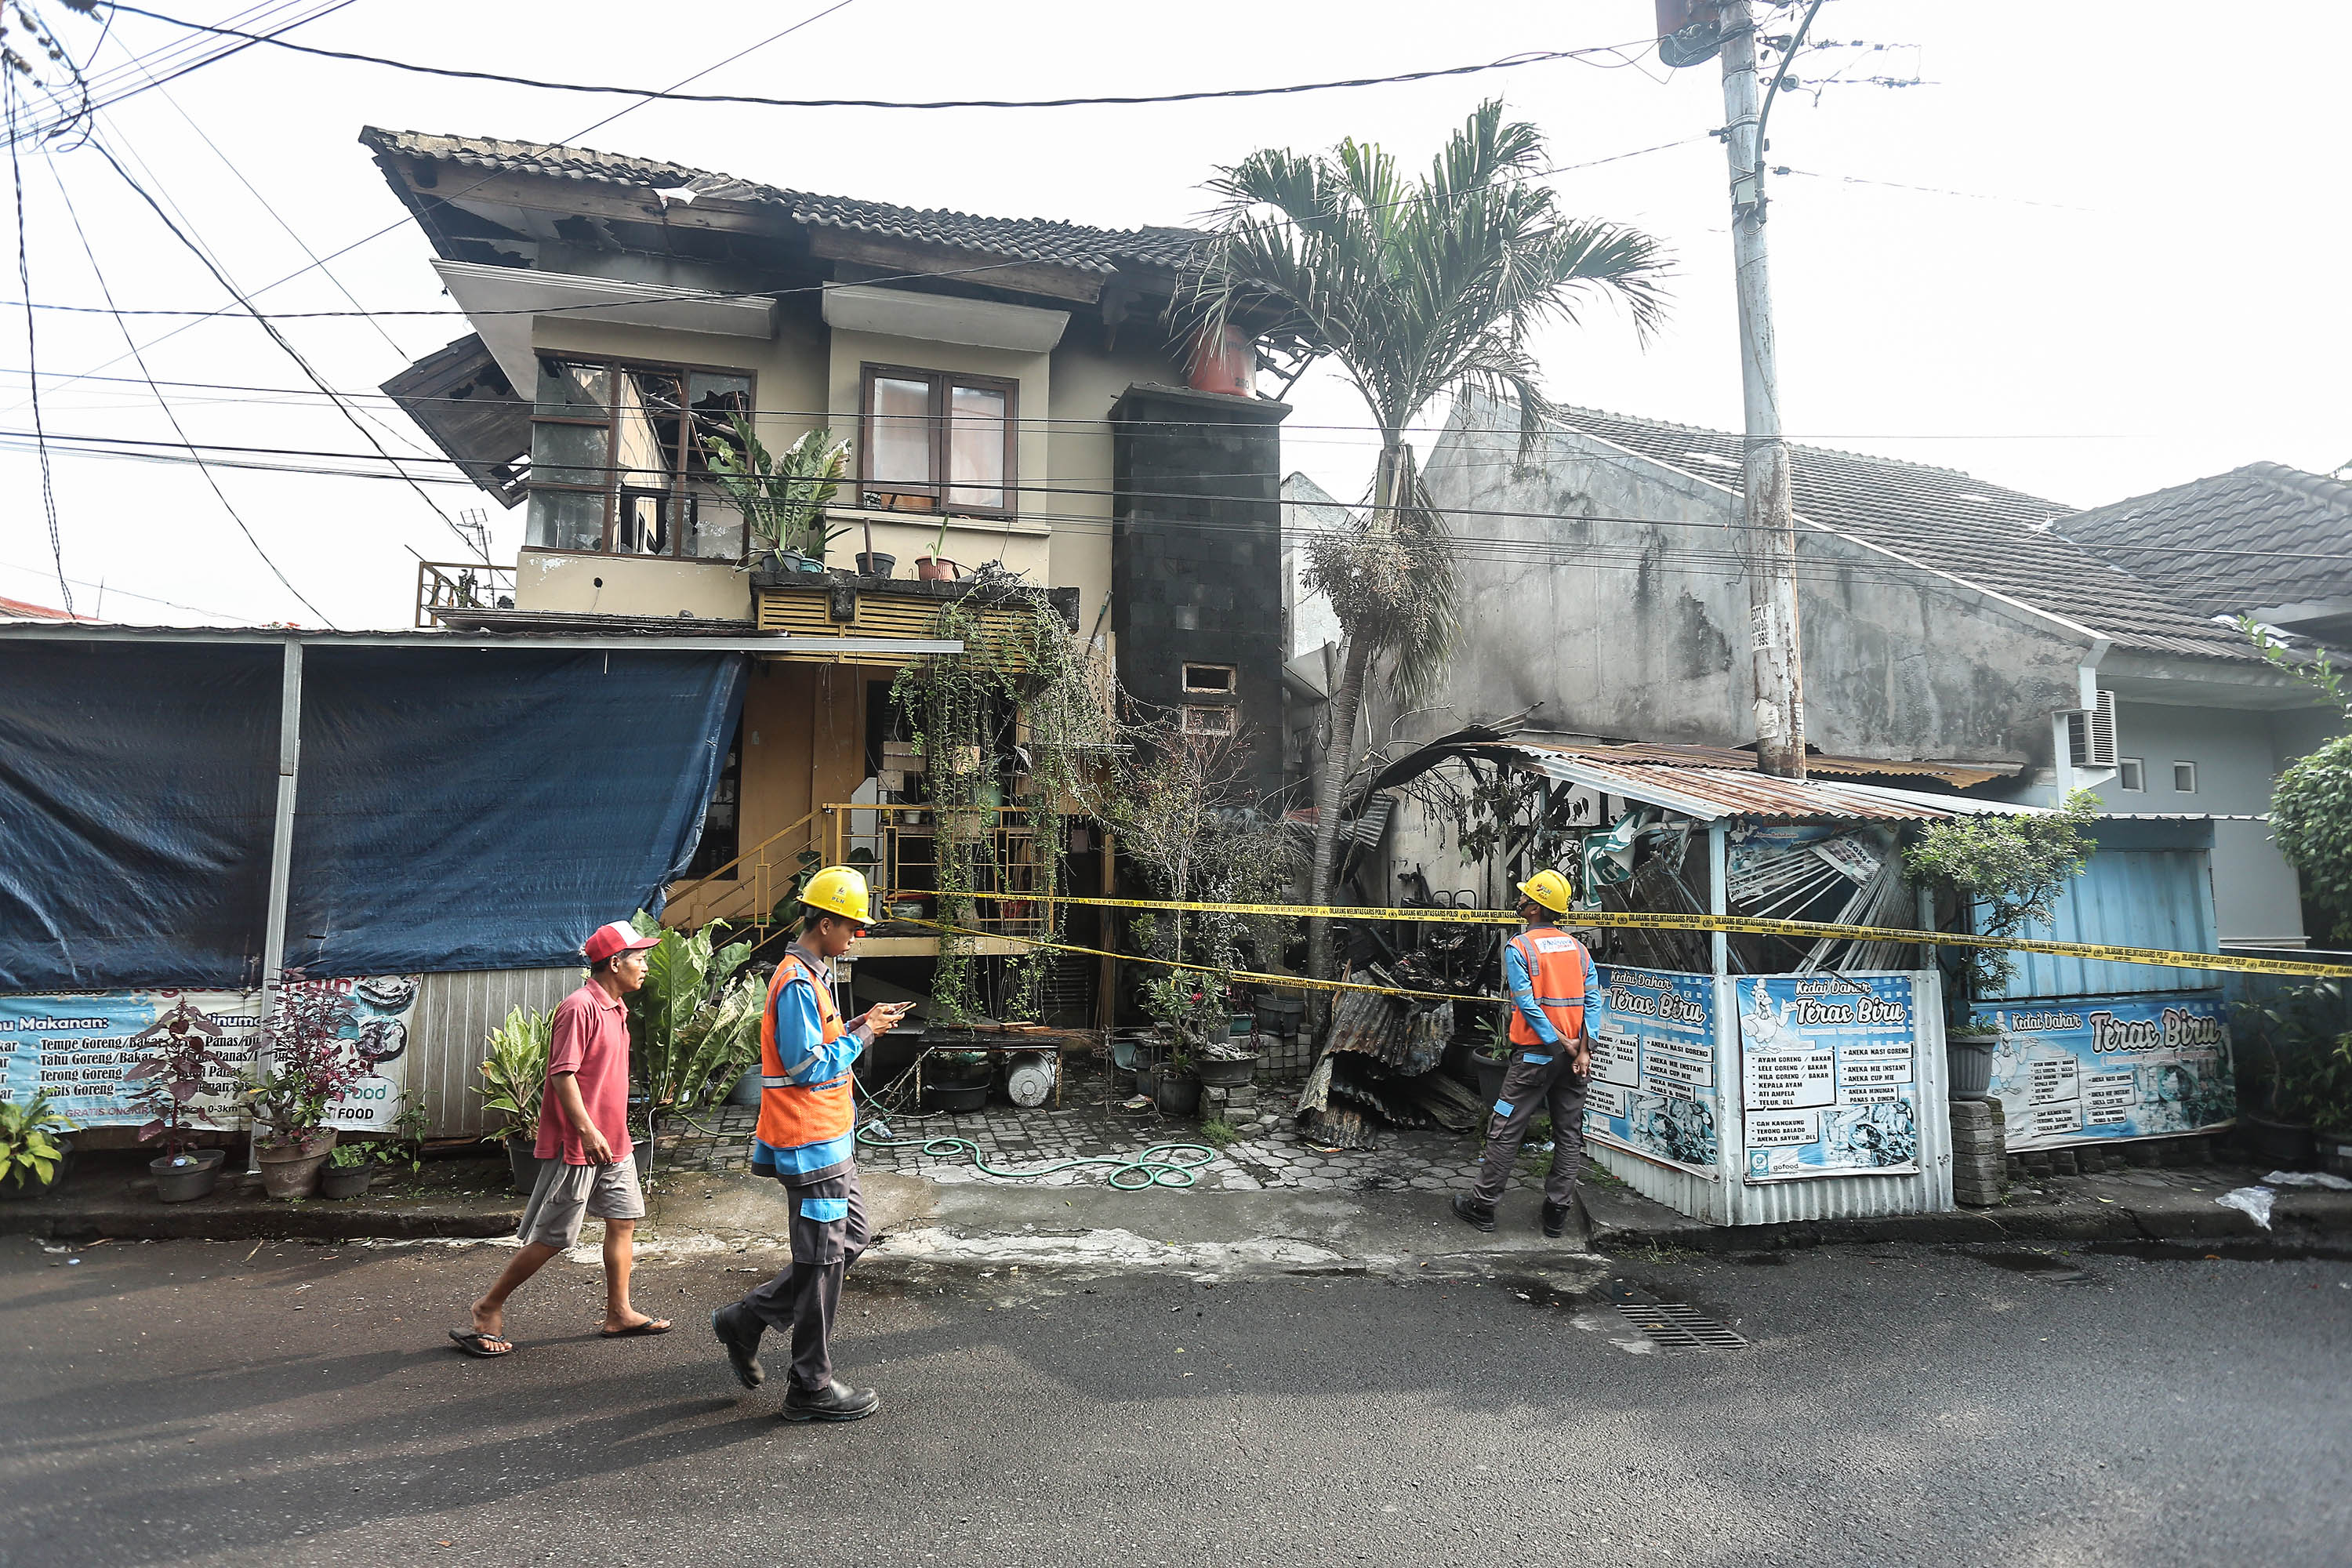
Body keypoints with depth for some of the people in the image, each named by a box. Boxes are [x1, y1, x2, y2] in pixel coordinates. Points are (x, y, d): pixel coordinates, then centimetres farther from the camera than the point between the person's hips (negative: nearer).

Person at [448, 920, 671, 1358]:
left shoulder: (615, 1009, 13)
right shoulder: (579, 1007, -17)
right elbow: (562, 1073, -22)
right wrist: (587, 1130, -25)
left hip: (612, 1144, 9)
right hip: (577, 1145, -9)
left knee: (624, 1220, 9)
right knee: (553, 1237, 0)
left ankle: (619, 1313, 17)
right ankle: (489, 1308, 18)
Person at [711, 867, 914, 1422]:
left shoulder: (808, 975, 13)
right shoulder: (798, 984, -19)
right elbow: (809, 1065, -23)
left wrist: (862, 1023, 6)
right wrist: (863, 1032, -14)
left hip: (829, 1137, 10)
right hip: (812, 1142, -10)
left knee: (850, 1237, 18)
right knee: (822, 1259, 0)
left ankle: (745, 1320, 25)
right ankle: (812, 1387, 14)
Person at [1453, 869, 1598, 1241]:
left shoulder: (1518, 947, -8)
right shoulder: (1576, 947, 8)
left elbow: (1528, 1004, -15)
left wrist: (1559, 1044, -12)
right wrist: (1582, 1048, -5)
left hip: (1535, 1053, -5)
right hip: (1575, 1054, 5)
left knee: (1506, 1129, 3)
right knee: (1569, 1133, 12)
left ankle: (1482, 1205, 10)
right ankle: (1558, 1211, 16)